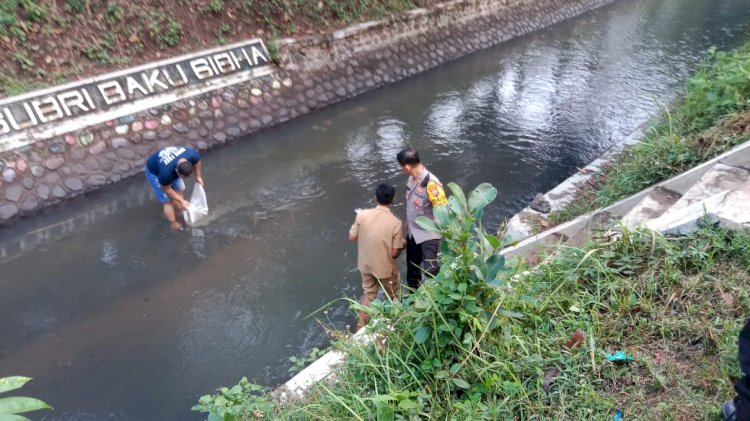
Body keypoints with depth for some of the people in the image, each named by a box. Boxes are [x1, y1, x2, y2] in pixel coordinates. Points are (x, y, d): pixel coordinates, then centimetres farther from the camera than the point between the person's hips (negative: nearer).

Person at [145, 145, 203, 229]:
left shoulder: (192, 155, -35)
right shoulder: (166, 172, -46)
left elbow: (197, 161, -7)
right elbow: (167, 189, -25)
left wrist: (198, 176, 2)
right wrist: (181, 201, -19)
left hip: (172, 166, 5)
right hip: (154, 171, -5)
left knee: (180, 190, 14)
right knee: (168, 201, -2)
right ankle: (174, 224, 18)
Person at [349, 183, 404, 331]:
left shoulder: (362, 215, -15)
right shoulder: (395, 222, -22)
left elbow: (352, 237, -3)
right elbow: (395, 253, -17)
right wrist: (402, 245, 5)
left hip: (366, 264, 4)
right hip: (385, 267, -3)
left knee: (369, 294, 26)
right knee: (394, 297, 23)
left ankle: (360, 327, 32)